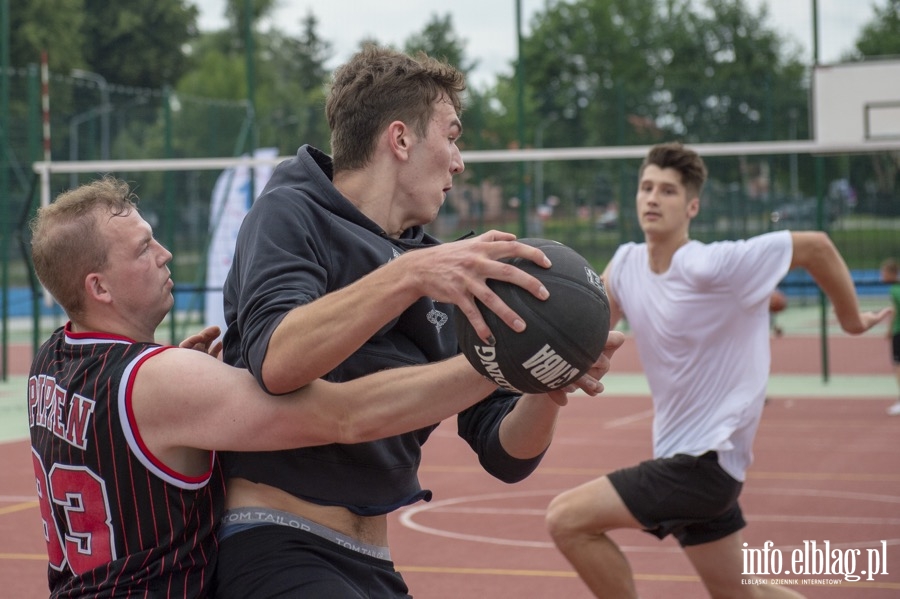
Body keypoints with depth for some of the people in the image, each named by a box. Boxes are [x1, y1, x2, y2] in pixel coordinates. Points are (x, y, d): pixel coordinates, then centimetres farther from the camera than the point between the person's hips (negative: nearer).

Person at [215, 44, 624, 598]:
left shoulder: (445, 278, 11)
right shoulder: (291, 213, -3)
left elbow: (506, 455, 6)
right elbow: (275, 362, -22)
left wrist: (550, 389, -12)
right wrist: (408, 274, -28)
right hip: (276, 550, -6)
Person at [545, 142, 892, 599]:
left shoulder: (712, 265, -20)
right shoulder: (625, 264, 0)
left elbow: (816, 245, -13)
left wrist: (851, 318, 0)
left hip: (705, 460, -8)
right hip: (679, 455, 8)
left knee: (566, 518, -16)